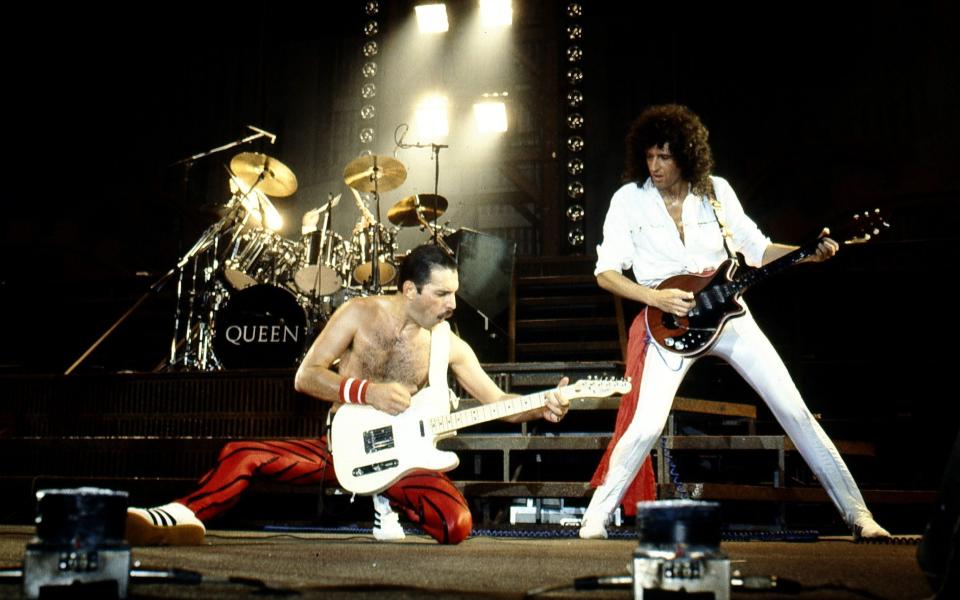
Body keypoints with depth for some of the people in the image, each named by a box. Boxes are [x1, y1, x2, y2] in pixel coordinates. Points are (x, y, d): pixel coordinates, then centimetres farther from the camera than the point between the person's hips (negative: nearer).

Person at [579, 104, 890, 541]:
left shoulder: (716, 191, 3)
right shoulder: (629, 200, -4)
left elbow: (757, 249, 8)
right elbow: (605, 272, -5)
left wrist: (811, 254, -8)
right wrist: (655, 297, -19)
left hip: (726, 314, 2)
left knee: (794, 409, -1)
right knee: (647, 426, -17)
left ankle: (856, 513, 9)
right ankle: (596, 517, 2)